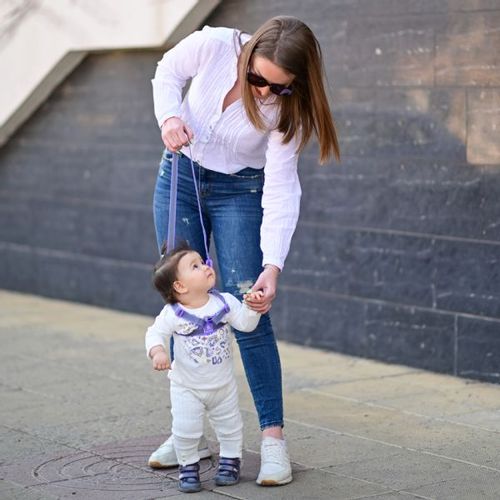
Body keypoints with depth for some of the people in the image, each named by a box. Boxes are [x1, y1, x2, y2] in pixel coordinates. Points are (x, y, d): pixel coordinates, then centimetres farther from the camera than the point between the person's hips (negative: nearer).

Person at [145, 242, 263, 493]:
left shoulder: (224, 302, -11)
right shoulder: (172, 314, -19)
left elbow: (245, 324, -10)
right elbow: (155, 333, -14)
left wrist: (251, 307, -29)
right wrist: (157, 351, -33)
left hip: (223, 384, 3)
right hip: (186, 387, -3)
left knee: (230, 426, 15)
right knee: (185, 430, -5)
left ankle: (230, 461, 36)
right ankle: (188, 466, 17)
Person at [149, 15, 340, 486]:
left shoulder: (289, 108, -25)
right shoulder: (214, 46, -23)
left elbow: (281, 190, -26)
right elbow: (168, 73, -2)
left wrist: (273, 265, -36)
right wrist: (169, 116, -22)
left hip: (240, 191, -2)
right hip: (180, 176, 3)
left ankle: (273, 438, -4)